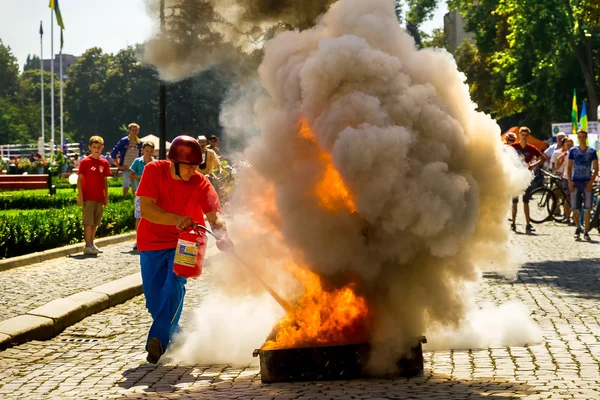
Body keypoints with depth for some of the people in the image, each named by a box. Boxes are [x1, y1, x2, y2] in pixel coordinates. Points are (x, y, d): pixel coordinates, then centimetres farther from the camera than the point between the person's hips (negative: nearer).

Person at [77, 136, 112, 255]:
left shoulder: (104, 163, 9)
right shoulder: (85, 162, -5)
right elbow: (79, 179, -5)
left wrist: (106, 196, 12)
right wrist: (80, 195, -11)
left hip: (100, 198, 5)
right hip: (88, 197, -5)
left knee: (95, 223, 11)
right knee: (88, 222, -8)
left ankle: (92, 244, 20)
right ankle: (88, 246, -10)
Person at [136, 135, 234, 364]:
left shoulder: (201, 184, -14)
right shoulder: (154, 171, -14)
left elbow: (214, 215, -25)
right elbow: (146, 209, -23)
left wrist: (222, 235, -48)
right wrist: (176, 219, -39)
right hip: (151, 243, 1)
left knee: (174, 286, -25)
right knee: (154, 299, 3)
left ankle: (158, 341, -30)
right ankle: (175, 337, 28)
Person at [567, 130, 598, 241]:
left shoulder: (592, 151, 3)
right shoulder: (573, 151, 7)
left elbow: (596, 168, 2)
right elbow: (569, 167, 7)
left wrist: (591, 182, -10)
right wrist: (569, 181, -4)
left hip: (587, 182, -1)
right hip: (575, 182, 1)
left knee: (587, 209, -3)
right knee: (575, 208, 0)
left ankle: (586, 232, 4)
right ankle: (578, 228, 22)